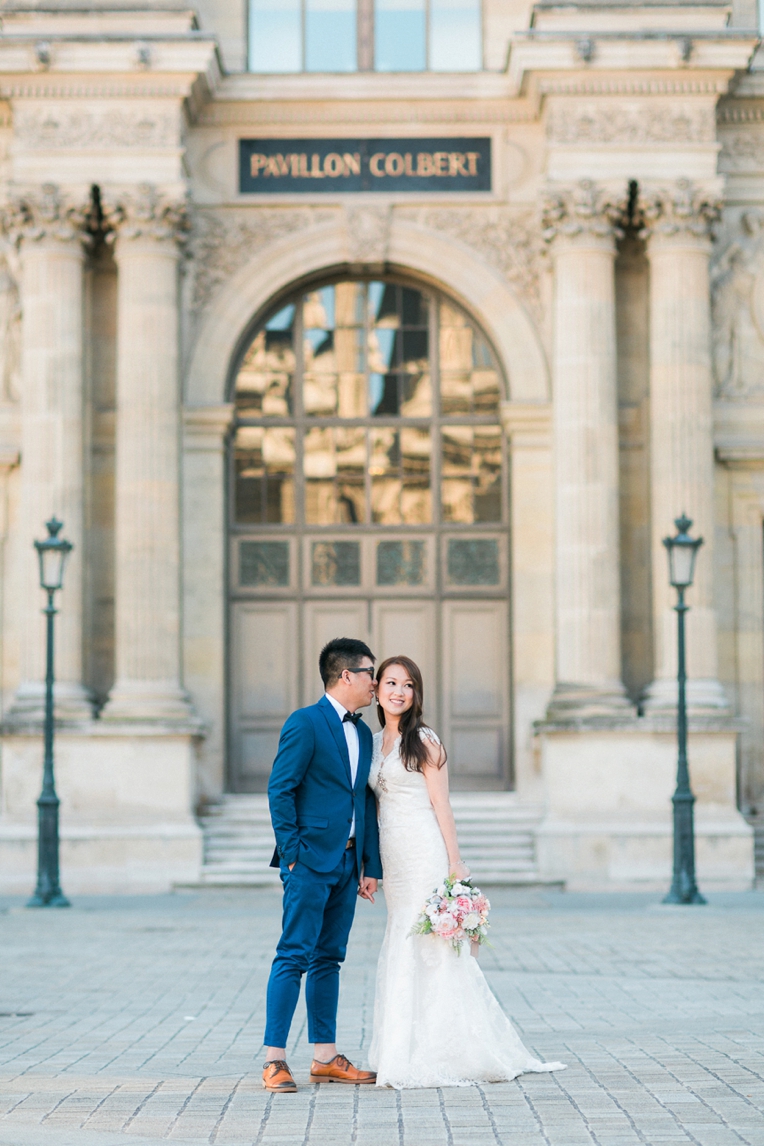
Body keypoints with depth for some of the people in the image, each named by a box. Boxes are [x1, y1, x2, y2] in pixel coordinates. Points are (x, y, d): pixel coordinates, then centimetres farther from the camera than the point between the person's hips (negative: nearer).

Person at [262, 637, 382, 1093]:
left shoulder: (362, 733, 16)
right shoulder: (305, 723, -8)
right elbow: (280, 790, -11)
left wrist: (371, 865, 11)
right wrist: (292, 854, -15)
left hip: (347, 862, 8)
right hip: (311, 860, -8)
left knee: (329, 959, 11)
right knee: (294, 956, -7)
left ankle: (326, 1057, 15)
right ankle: (274, 1059, -5)